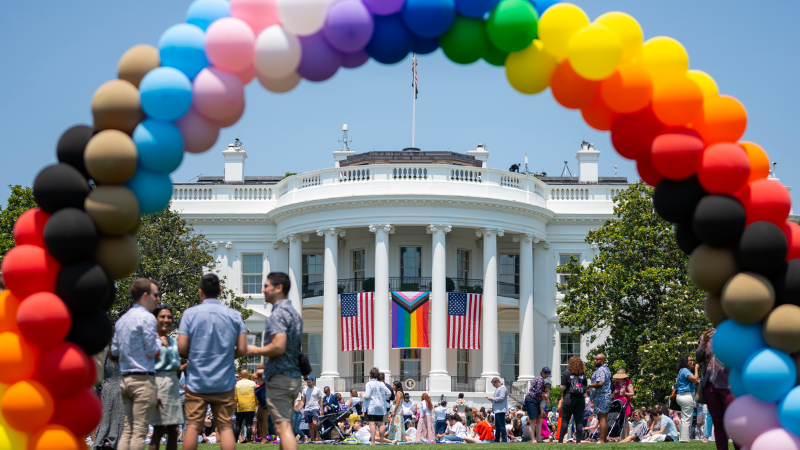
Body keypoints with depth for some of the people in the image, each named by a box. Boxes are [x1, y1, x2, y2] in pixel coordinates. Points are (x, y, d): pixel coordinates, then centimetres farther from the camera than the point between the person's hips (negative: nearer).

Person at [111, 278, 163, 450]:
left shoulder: (122, 320, 15)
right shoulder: (147, 318, -10)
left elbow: (114, 350, 17)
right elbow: (152, 351, -12)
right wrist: (159, 341, 7)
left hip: (126, 378, 8)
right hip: (144, 380, -8)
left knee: (127, 429, 7)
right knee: (139, 431, -8)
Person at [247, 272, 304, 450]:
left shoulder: (278, 314, -15)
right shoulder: (294, 313, 17)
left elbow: (278, 347, -26)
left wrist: (255, 350, -10)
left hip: (280, 377, -10)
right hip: (295, 376, 10)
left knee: (283, 426, -13)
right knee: (286, 425, 16)